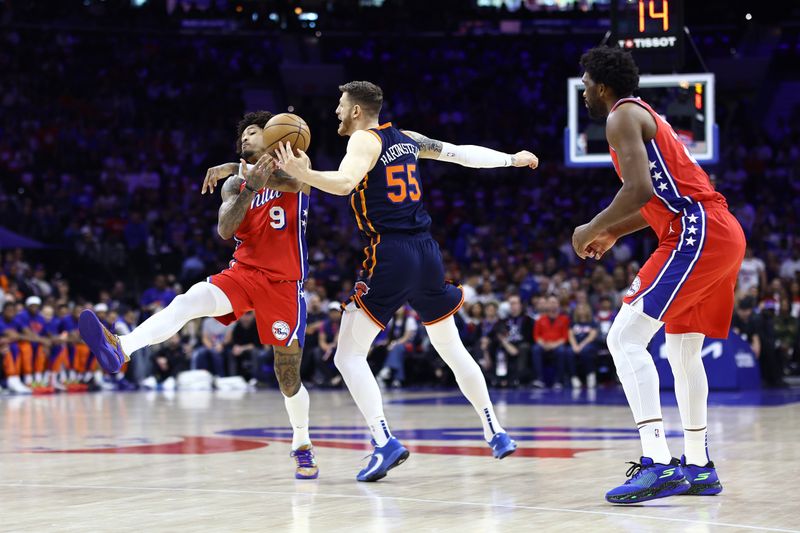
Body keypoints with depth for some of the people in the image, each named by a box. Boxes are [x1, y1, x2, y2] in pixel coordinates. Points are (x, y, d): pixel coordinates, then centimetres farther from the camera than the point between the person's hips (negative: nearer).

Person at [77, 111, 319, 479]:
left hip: (284, 282, -2)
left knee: (289, 375, 3)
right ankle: (120, 349, -51)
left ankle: (302, 445, 28)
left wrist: (236, 169, -22)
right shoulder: (235, 184, 13)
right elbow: (225, 230, -4)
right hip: (244, 272, 3)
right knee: (189, 301, -28)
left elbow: (294, 180, -23)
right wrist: (251, 186, -19)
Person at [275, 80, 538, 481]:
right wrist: (513, 159, 35)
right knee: (452, 349, 22)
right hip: (426, 253, 7)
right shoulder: (406, 138, 14)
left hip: (389, 257, -7)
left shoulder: (364, 140, -5)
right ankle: (495, 434, 26)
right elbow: (462, 153, 22)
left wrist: (301, 173, -31)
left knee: (349, 355, -4)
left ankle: (385, 443, -18)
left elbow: (343, 183, -24)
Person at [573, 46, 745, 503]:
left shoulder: (623, 117, -5)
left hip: (697, 235, -10)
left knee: (626, 338, -14)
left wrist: (592, 228, -7)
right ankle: (698, 468, 26)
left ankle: (658, 464, -24)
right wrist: (614, 233, 32)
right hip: (723, 234, 10)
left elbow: (640, 189, -19)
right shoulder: (647, 116, 26)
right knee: (684, 350, 22)